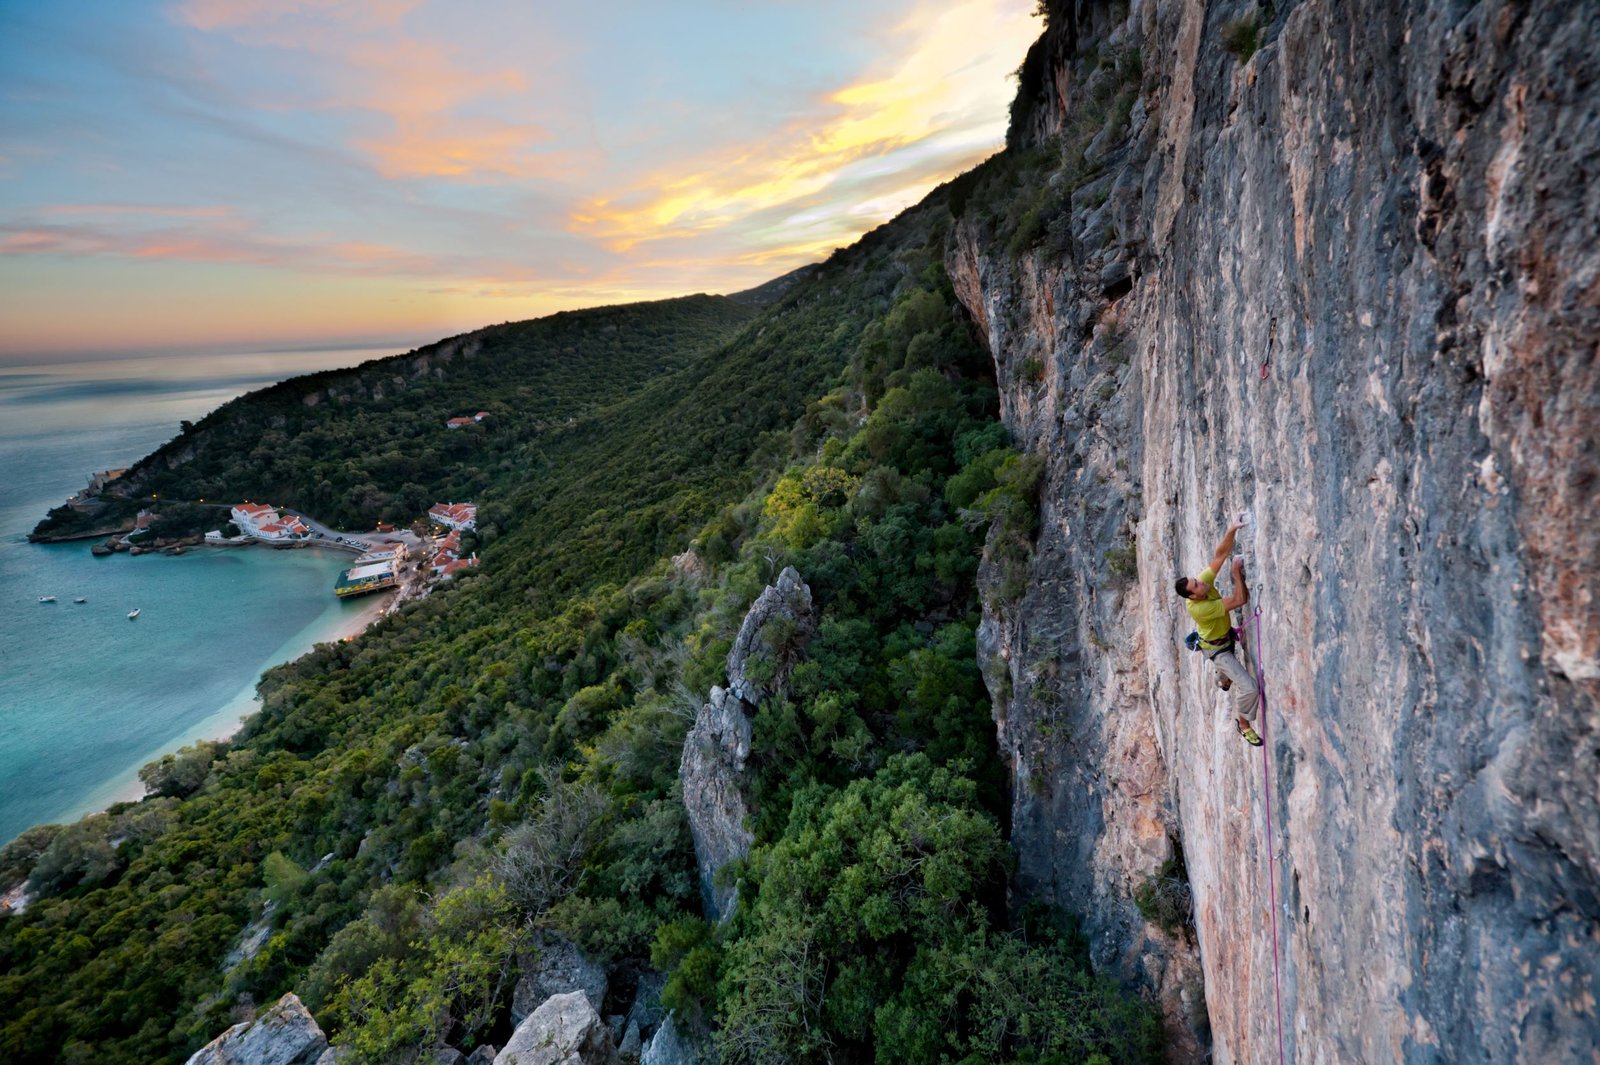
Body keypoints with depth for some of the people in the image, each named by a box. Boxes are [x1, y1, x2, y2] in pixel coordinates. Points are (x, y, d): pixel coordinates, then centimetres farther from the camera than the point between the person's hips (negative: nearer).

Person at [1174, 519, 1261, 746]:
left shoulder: (1204, 580, -23)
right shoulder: (1198, 608, -40)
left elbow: (1221, 554, -25)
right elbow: (1239, 600, -37)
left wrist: (1231, 531, -39)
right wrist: (1237, 573, -34)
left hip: (1226, 637, 8)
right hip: (1215, 648, -8)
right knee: (1249, 688, -14)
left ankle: (1223, 682, 72)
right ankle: (1244, 724, 11)